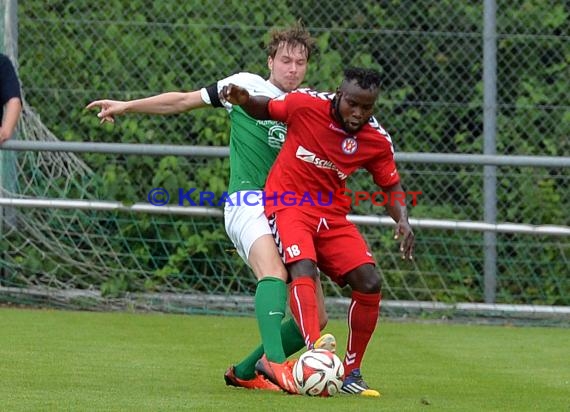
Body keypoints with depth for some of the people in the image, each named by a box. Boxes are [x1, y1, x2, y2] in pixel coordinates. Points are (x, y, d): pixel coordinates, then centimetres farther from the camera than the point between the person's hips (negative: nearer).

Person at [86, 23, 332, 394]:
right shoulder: (247, 86, 5)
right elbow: (183, 101, 12)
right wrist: (126, 106, 10)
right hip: (249, 200, -6)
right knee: (274, 274, -36)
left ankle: (245, 372, 16)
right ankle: (275, 361, -53)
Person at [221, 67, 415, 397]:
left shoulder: (378, 141, -7)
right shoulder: (306, 104, -15)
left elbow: (391, 186, 7)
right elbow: (265, 109, 5)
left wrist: (403, 221, -11)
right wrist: (244, 100, -17)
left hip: (332, 215, 4)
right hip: (287, 206, -4)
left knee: (370, 283, -9)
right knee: (303, 268, -31)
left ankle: (351, 373, 6)